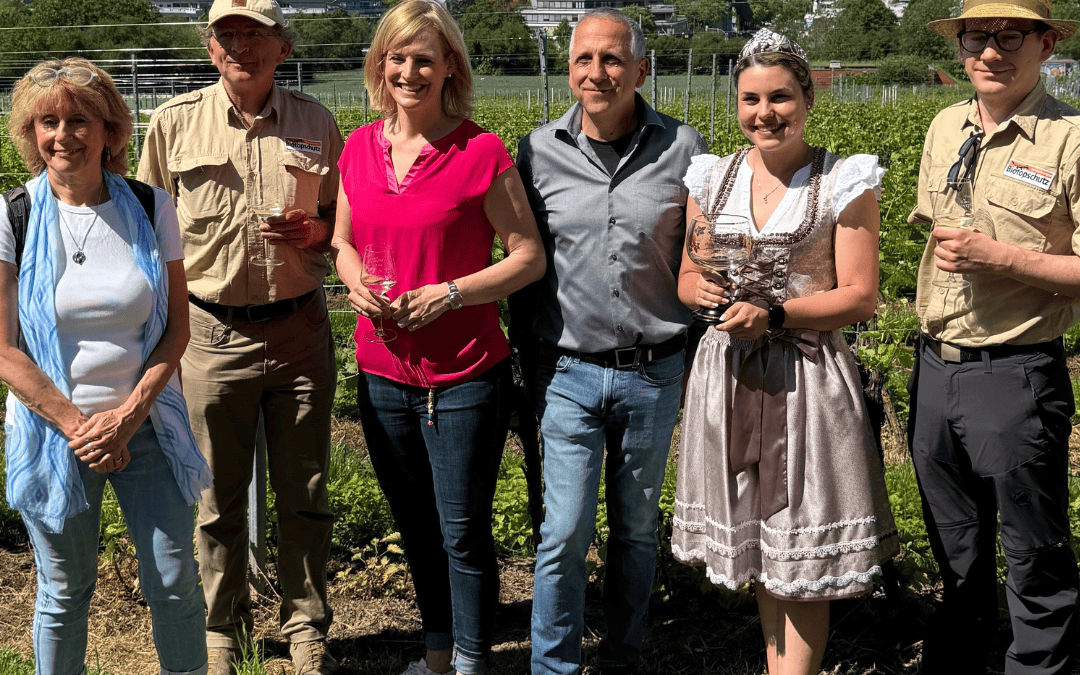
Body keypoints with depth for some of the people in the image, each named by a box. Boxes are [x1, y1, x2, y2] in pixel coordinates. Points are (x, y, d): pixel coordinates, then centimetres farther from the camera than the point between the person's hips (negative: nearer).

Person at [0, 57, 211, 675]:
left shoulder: (151, 208, -1)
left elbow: (177, 327, 1)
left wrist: (127, 414, -10)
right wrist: (77, 426, -11)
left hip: (146, 422, 1)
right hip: (54, 430, -1)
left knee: (175, 582, 4)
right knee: (64, 594, 10)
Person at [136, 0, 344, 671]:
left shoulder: (316, 122, 3)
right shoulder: (174, 122, 1)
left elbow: (345, 215, 12)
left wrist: (315, 231, -10)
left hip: (299, 328, 1)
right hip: (212, 333, 0)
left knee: (305, 493, 10)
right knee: (218, 497, 10)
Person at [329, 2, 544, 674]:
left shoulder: (480, 151, -11)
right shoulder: (360, 147, 4)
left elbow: (530, 257, -8)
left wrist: (448, 294, -18)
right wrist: (355, 280, -5)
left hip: (465, 377, -5)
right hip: (383, 373, 5)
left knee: (463, 533, 5)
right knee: (415, 526, 19)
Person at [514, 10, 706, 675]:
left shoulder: (684, 148, -2)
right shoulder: (539, 151, -1)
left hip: (654, 374, 1)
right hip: (569, 374, 0)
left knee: (637, 531, 12)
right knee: (565, 532, -2)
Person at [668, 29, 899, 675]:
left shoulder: (845, 182, -5)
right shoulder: (713, 178, 8)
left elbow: (860, 297, -8)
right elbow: (687, 277, 12)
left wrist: (772, 314, -20)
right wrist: (703, 290, -11)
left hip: (808, 376, -4)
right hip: (729, 373, 4)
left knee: (803, 558, 0)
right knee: (759, 545, 14)